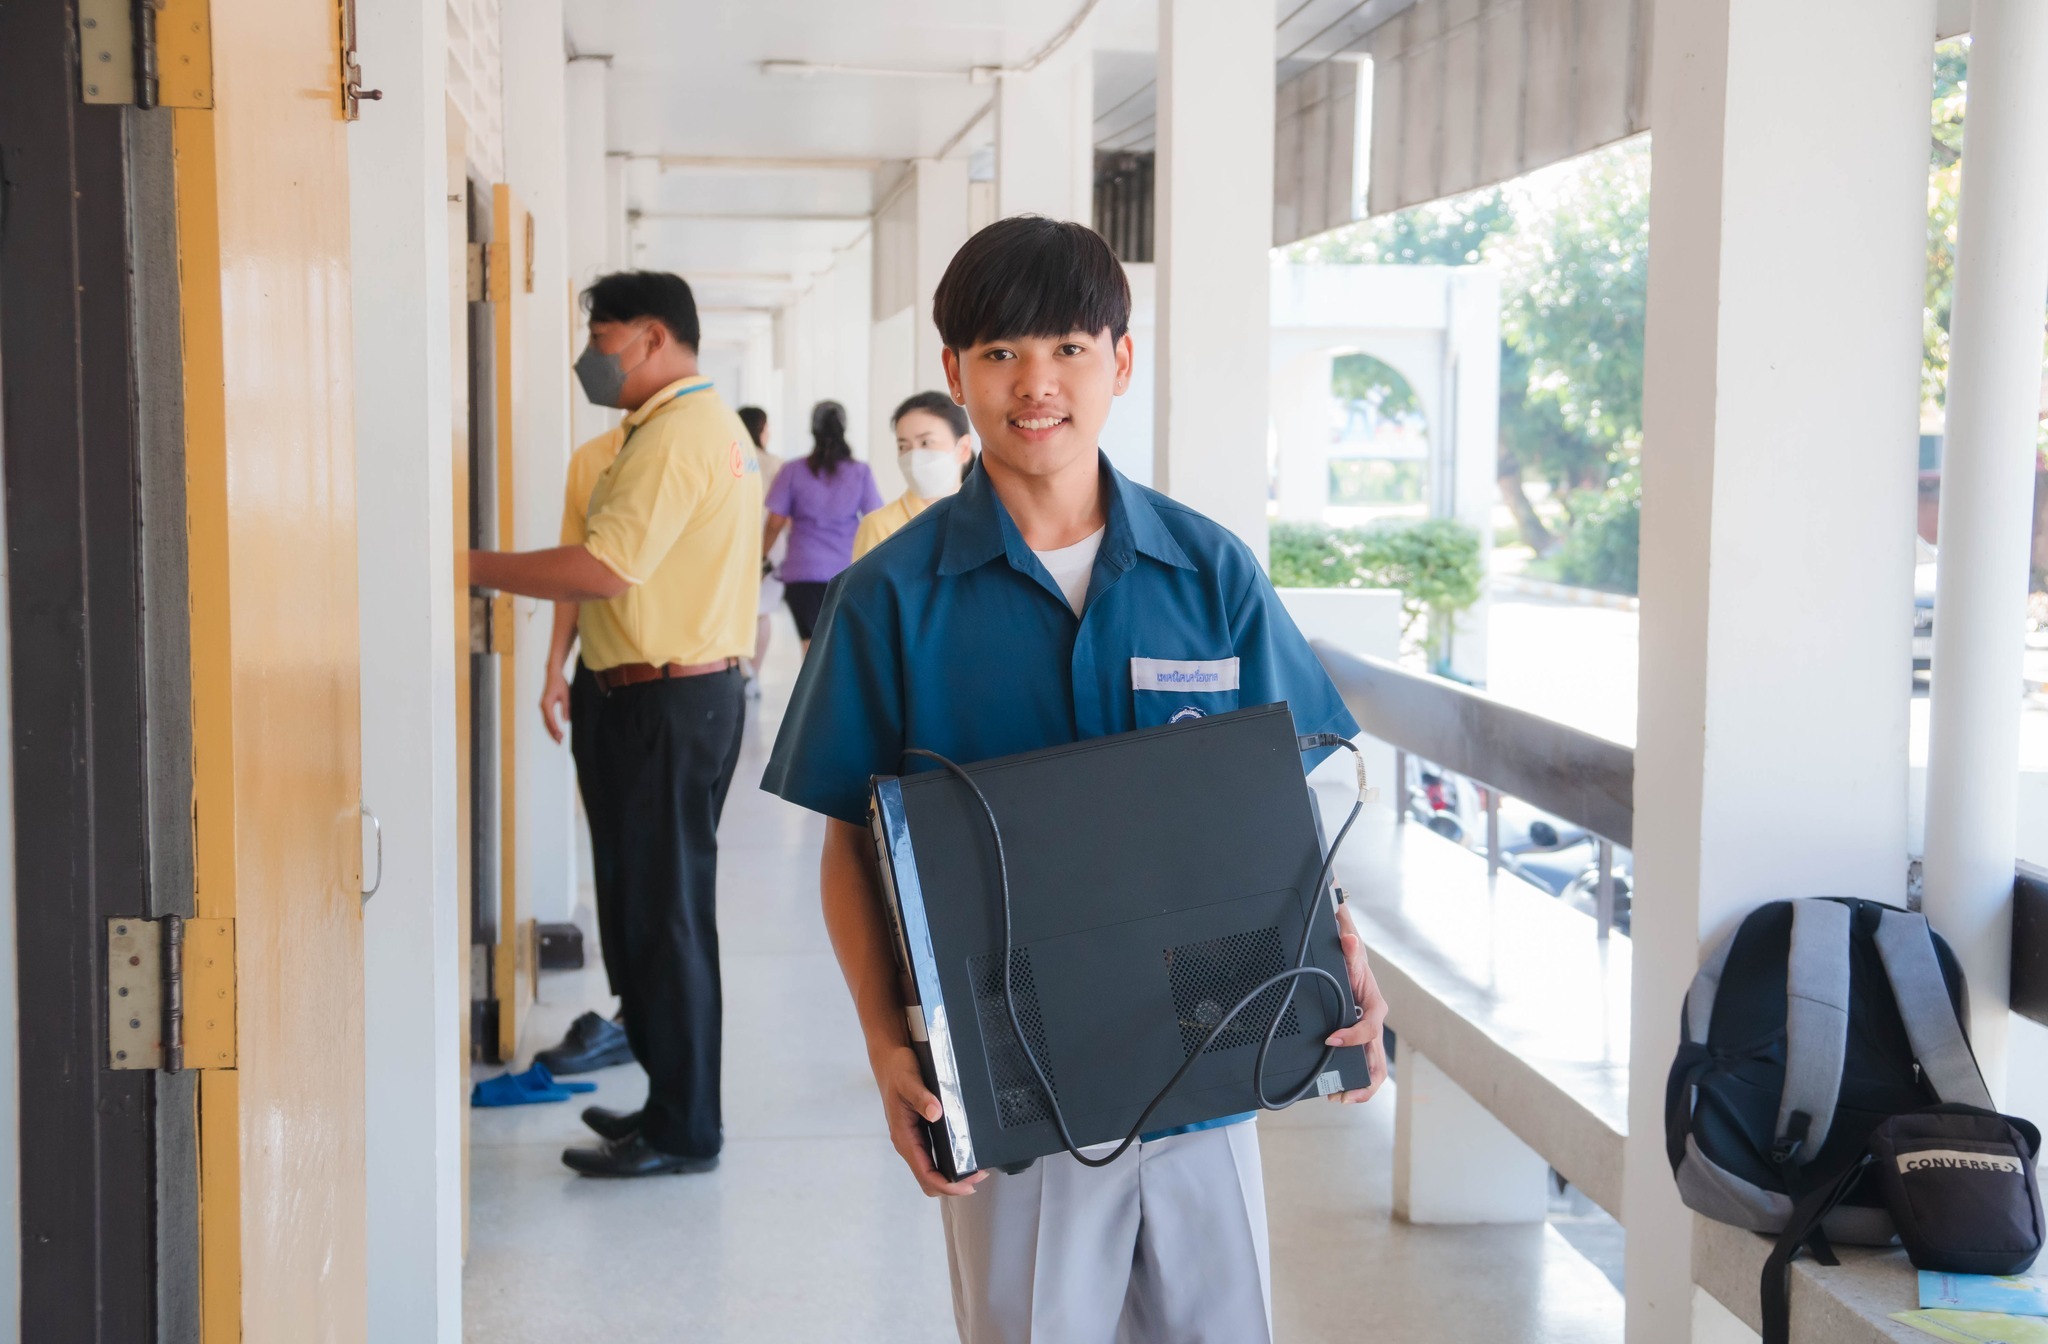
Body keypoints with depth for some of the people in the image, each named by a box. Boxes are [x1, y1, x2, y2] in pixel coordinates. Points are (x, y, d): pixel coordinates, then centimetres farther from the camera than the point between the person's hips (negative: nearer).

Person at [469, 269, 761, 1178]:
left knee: (666, 913, -4)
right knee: (669, 906, 16)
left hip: (668, 701, -11)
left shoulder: (673, 436, -16)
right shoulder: (716, 426, 18)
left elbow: (607, 566, -25)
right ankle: (676, 1105, 25)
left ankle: (683, 1131, 3)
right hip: (703, 687, 11)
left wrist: (473, 567, -18)